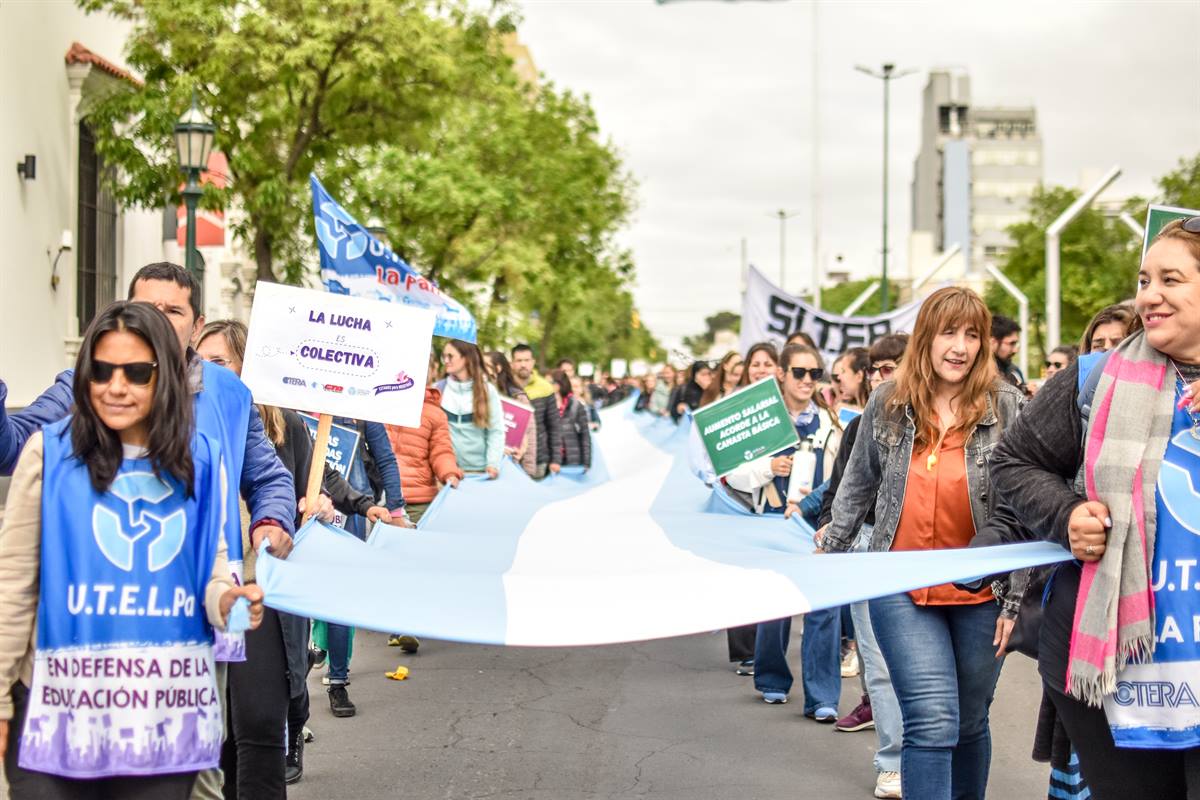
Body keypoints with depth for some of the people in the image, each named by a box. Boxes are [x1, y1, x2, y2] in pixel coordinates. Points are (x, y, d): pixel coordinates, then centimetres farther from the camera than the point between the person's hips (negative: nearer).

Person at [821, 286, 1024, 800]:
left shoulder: (1007, 406, -3)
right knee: (932, 722, -12)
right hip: (902, 589, 0)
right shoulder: (886, 403, 2)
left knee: (968, 724, 14)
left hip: (980, 593, 0)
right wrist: (830, 549, 14)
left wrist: (1015, 598, -5)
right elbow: (858, 485, 15)